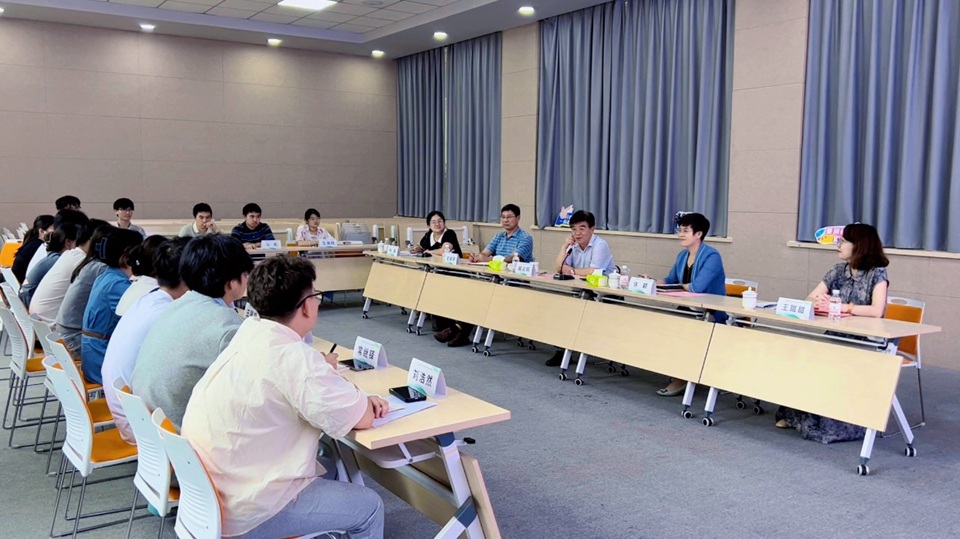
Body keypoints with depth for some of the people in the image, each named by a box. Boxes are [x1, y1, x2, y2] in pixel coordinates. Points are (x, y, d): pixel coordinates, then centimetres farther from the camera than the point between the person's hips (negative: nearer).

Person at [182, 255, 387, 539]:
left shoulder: (250, 332, -2)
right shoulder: (294, 357, -27)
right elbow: (362, 419, -19)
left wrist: (357, 397, 2)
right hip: (241, 511, -9)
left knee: (327, 470, 26)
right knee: (369, 506, 6)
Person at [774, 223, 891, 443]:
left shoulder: (877, 273, -8)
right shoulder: (838, 270, 10)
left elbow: (877, 311, -24)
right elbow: (809, 300, 6)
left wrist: (840, 306, -19)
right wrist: (820, 301, -18)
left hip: (865, 344, -5)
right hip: (835, 339, 6)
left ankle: (828, 423, -13)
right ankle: (796, 414, -8)